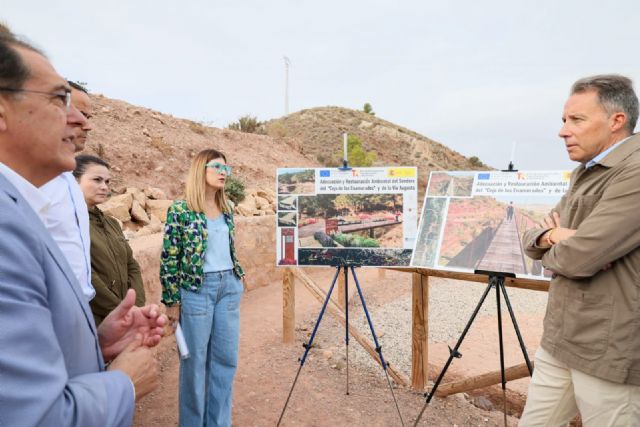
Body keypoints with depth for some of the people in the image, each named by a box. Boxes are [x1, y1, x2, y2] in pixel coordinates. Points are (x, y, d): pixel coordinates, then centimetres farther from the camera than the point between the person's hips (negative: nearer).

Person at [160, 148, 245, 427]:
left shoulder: (227, 209, 9)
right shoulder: (180, 210, -8)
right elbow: (169, 258, -8)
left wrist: (238, 277, 15)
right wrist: (172, 300, -8)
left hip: (229, 287, 6)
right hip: (196, 289, -5)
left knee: (226, 359, 11)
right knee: (195, 361, 7)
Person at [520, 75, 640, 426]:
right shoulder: (583, 174, 12)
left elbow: (578, 257, -26)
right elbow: (532, 238, 13)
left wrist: (551, 247, -4)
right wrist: (548, 237, -11)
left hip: (609, 350, -8)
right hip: (559, 340, 8)